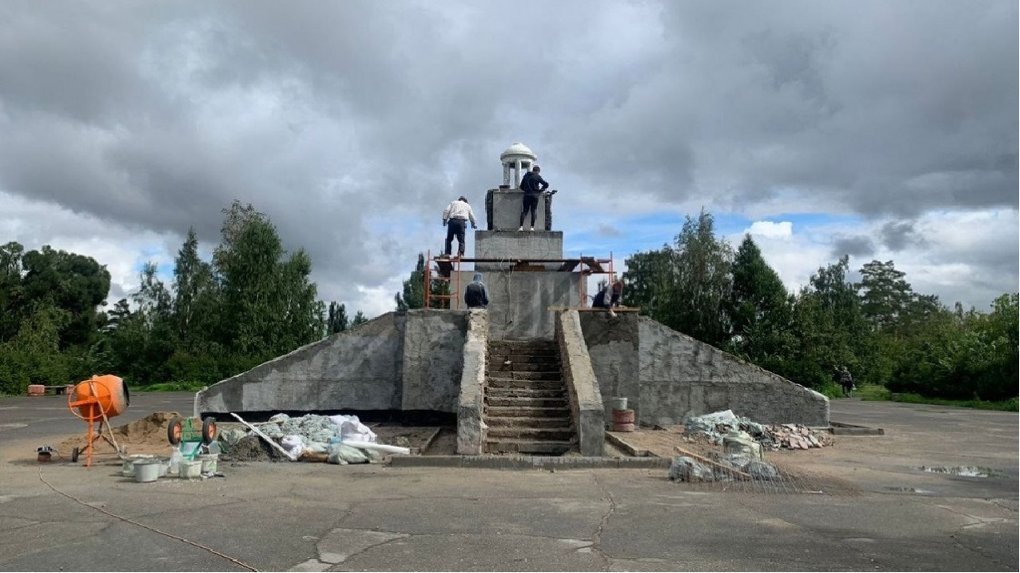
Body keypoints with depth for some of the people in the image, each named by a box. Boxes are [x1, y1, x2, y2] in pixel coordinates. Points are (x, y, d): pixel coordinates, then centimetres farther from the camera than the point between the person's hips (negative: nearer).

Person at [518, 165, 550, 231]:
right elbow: (546, 184, -7)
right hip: (534, 195, -3)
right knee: (533, 211, 0)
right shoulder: (537, 176, -2)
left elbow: (521, 186, 16)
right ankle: (532, 227, -4)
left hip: (526, 195, 3)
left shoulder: (526, 175, 11)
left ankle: (521, 226, -7)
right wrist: (540, 190, 5)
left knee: (524, 211, 4)